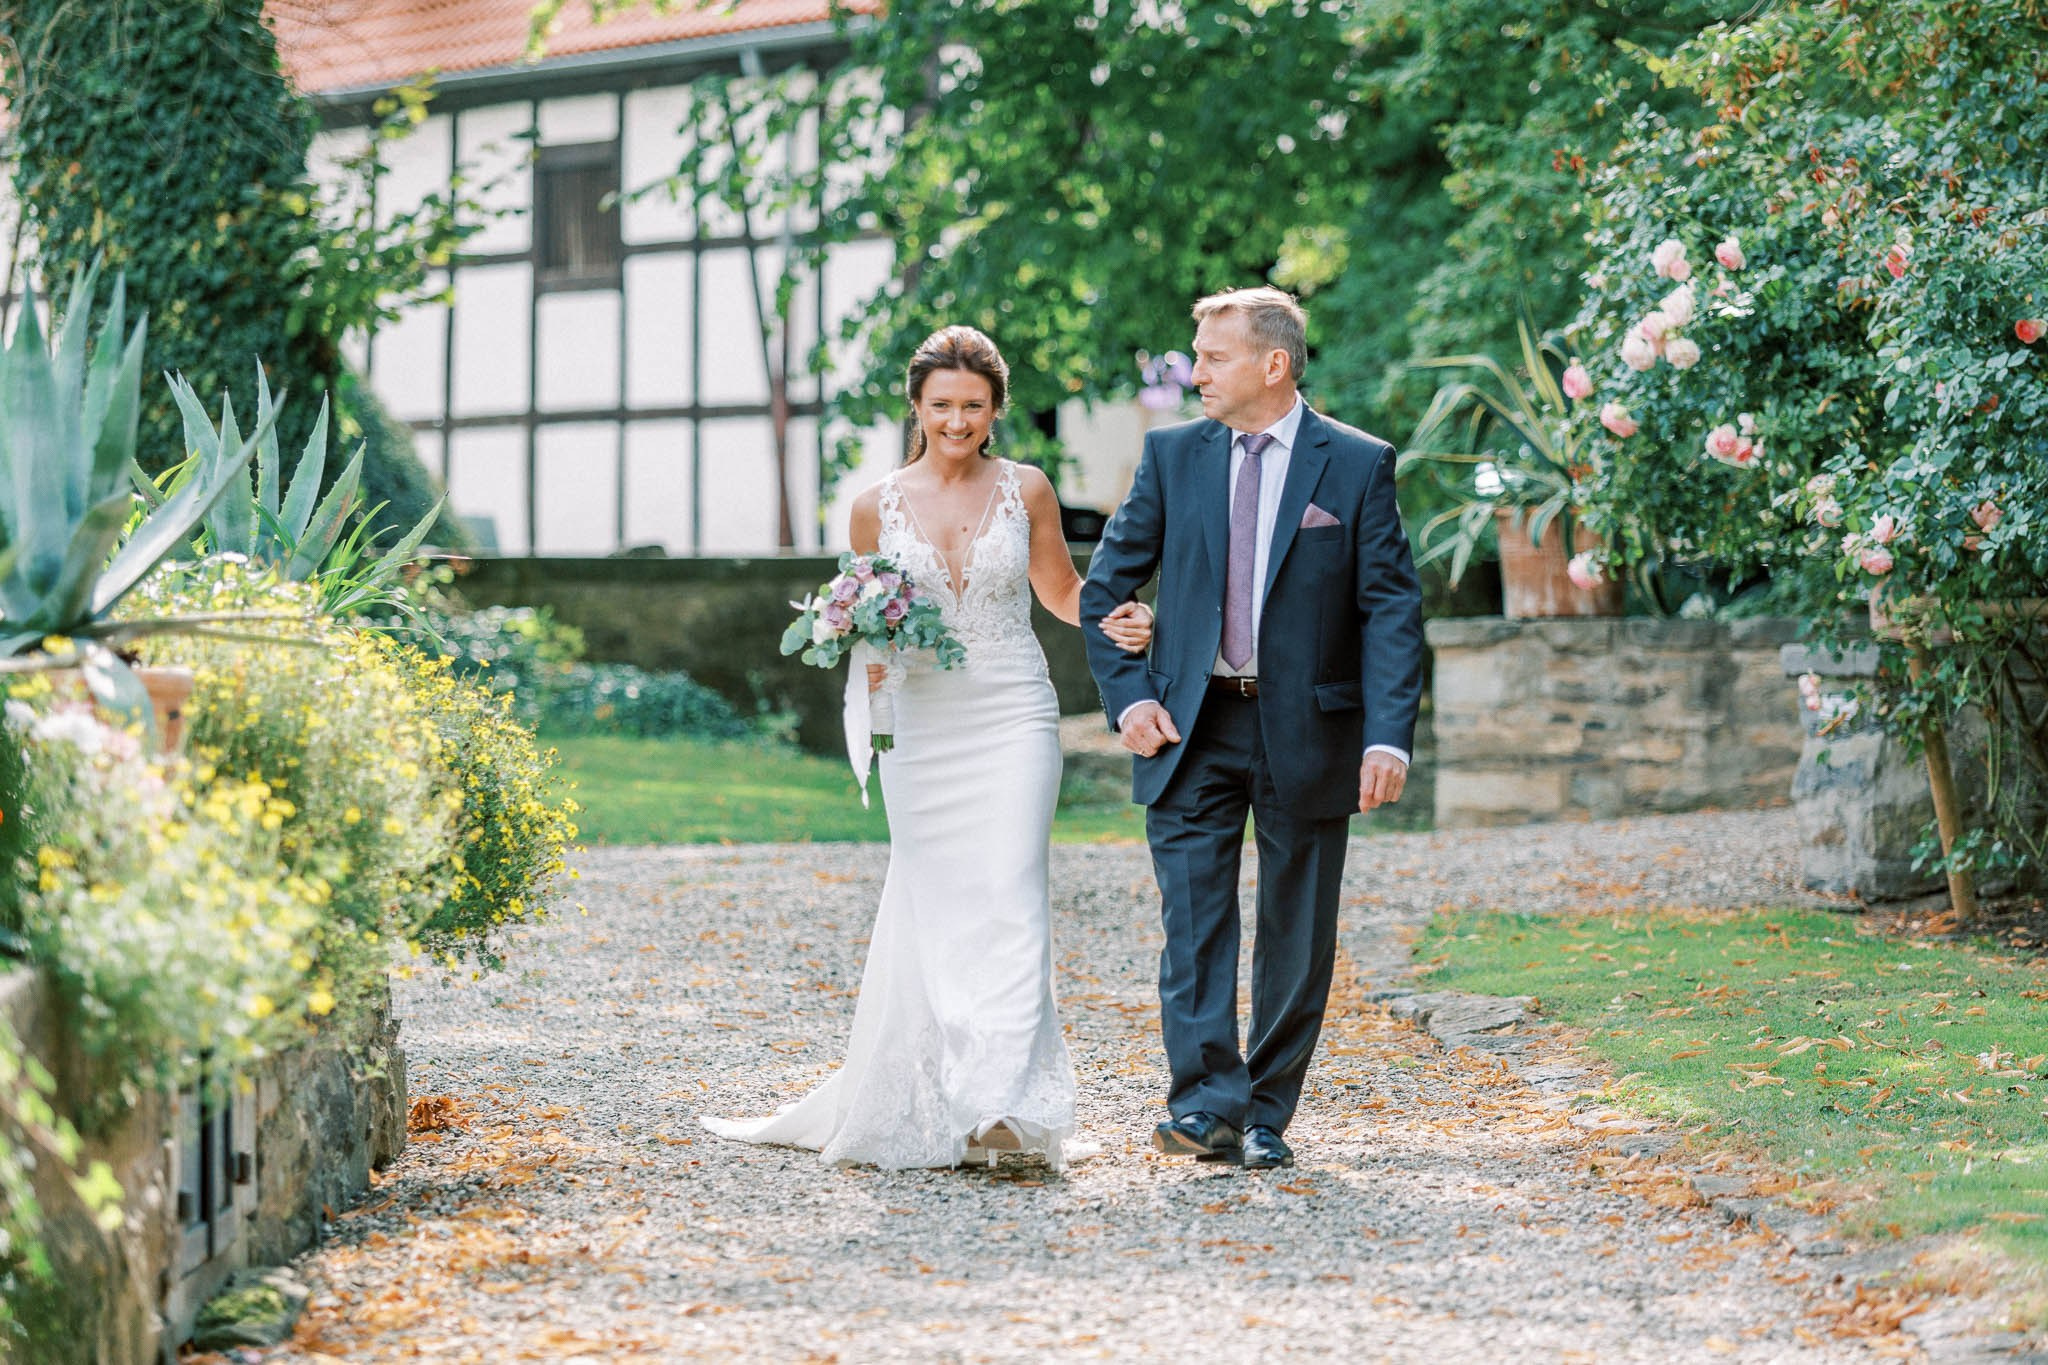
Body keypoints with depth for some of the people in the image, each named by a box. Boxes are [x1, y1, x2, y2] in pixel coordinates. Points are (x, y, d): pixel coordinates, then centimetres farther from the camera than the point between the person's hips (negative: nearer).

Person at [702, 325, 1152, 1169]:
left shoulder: (1026, 490, 3)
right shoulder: (878, 507, 4)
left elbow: (1061, 589, 16)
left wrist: (1117, 623, -4)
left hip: (1012, 718, -1)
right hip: (920, 725, 1)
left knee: (1008, 895, -13)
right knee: (932, 903, 2)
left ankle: (1005, 1104, -21)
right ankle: (928, 1106, 12)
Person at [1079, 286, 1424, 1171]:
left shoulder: (1357, 465, -1)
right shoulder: (1172, 456, 6)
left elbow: (1392, 609, -4)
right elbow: (1104, 587, 10)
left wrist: (1389, 735, -15)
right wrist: (1127, 695, -4)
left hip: (1306, 732, -1)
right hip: (1191, 729, 1)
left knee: (1296, 936, 5)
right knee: (1193, 920, -10)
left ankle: (1265, 1116, 16)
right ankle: (1207, 1104, -14)